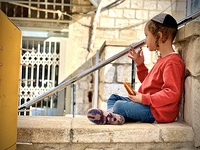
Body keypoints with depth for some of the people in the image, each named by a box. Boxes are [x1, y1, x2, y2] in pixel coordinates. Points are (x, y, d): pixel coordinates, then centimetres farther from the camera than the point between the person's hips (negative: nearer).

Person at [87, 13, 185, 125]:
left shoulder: (172, 63, -18)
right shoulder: (163, 59, 18)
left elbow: (172, 94, -27)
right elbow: (147, 81, 28)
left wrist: (144, 99, -25)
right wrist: (140, 64, 16)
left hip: (158, 112, -11)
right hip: (149, 103, 11)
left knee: (119, 106, -26)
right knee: (113, 98, 8)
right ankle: (113, 116, -19)